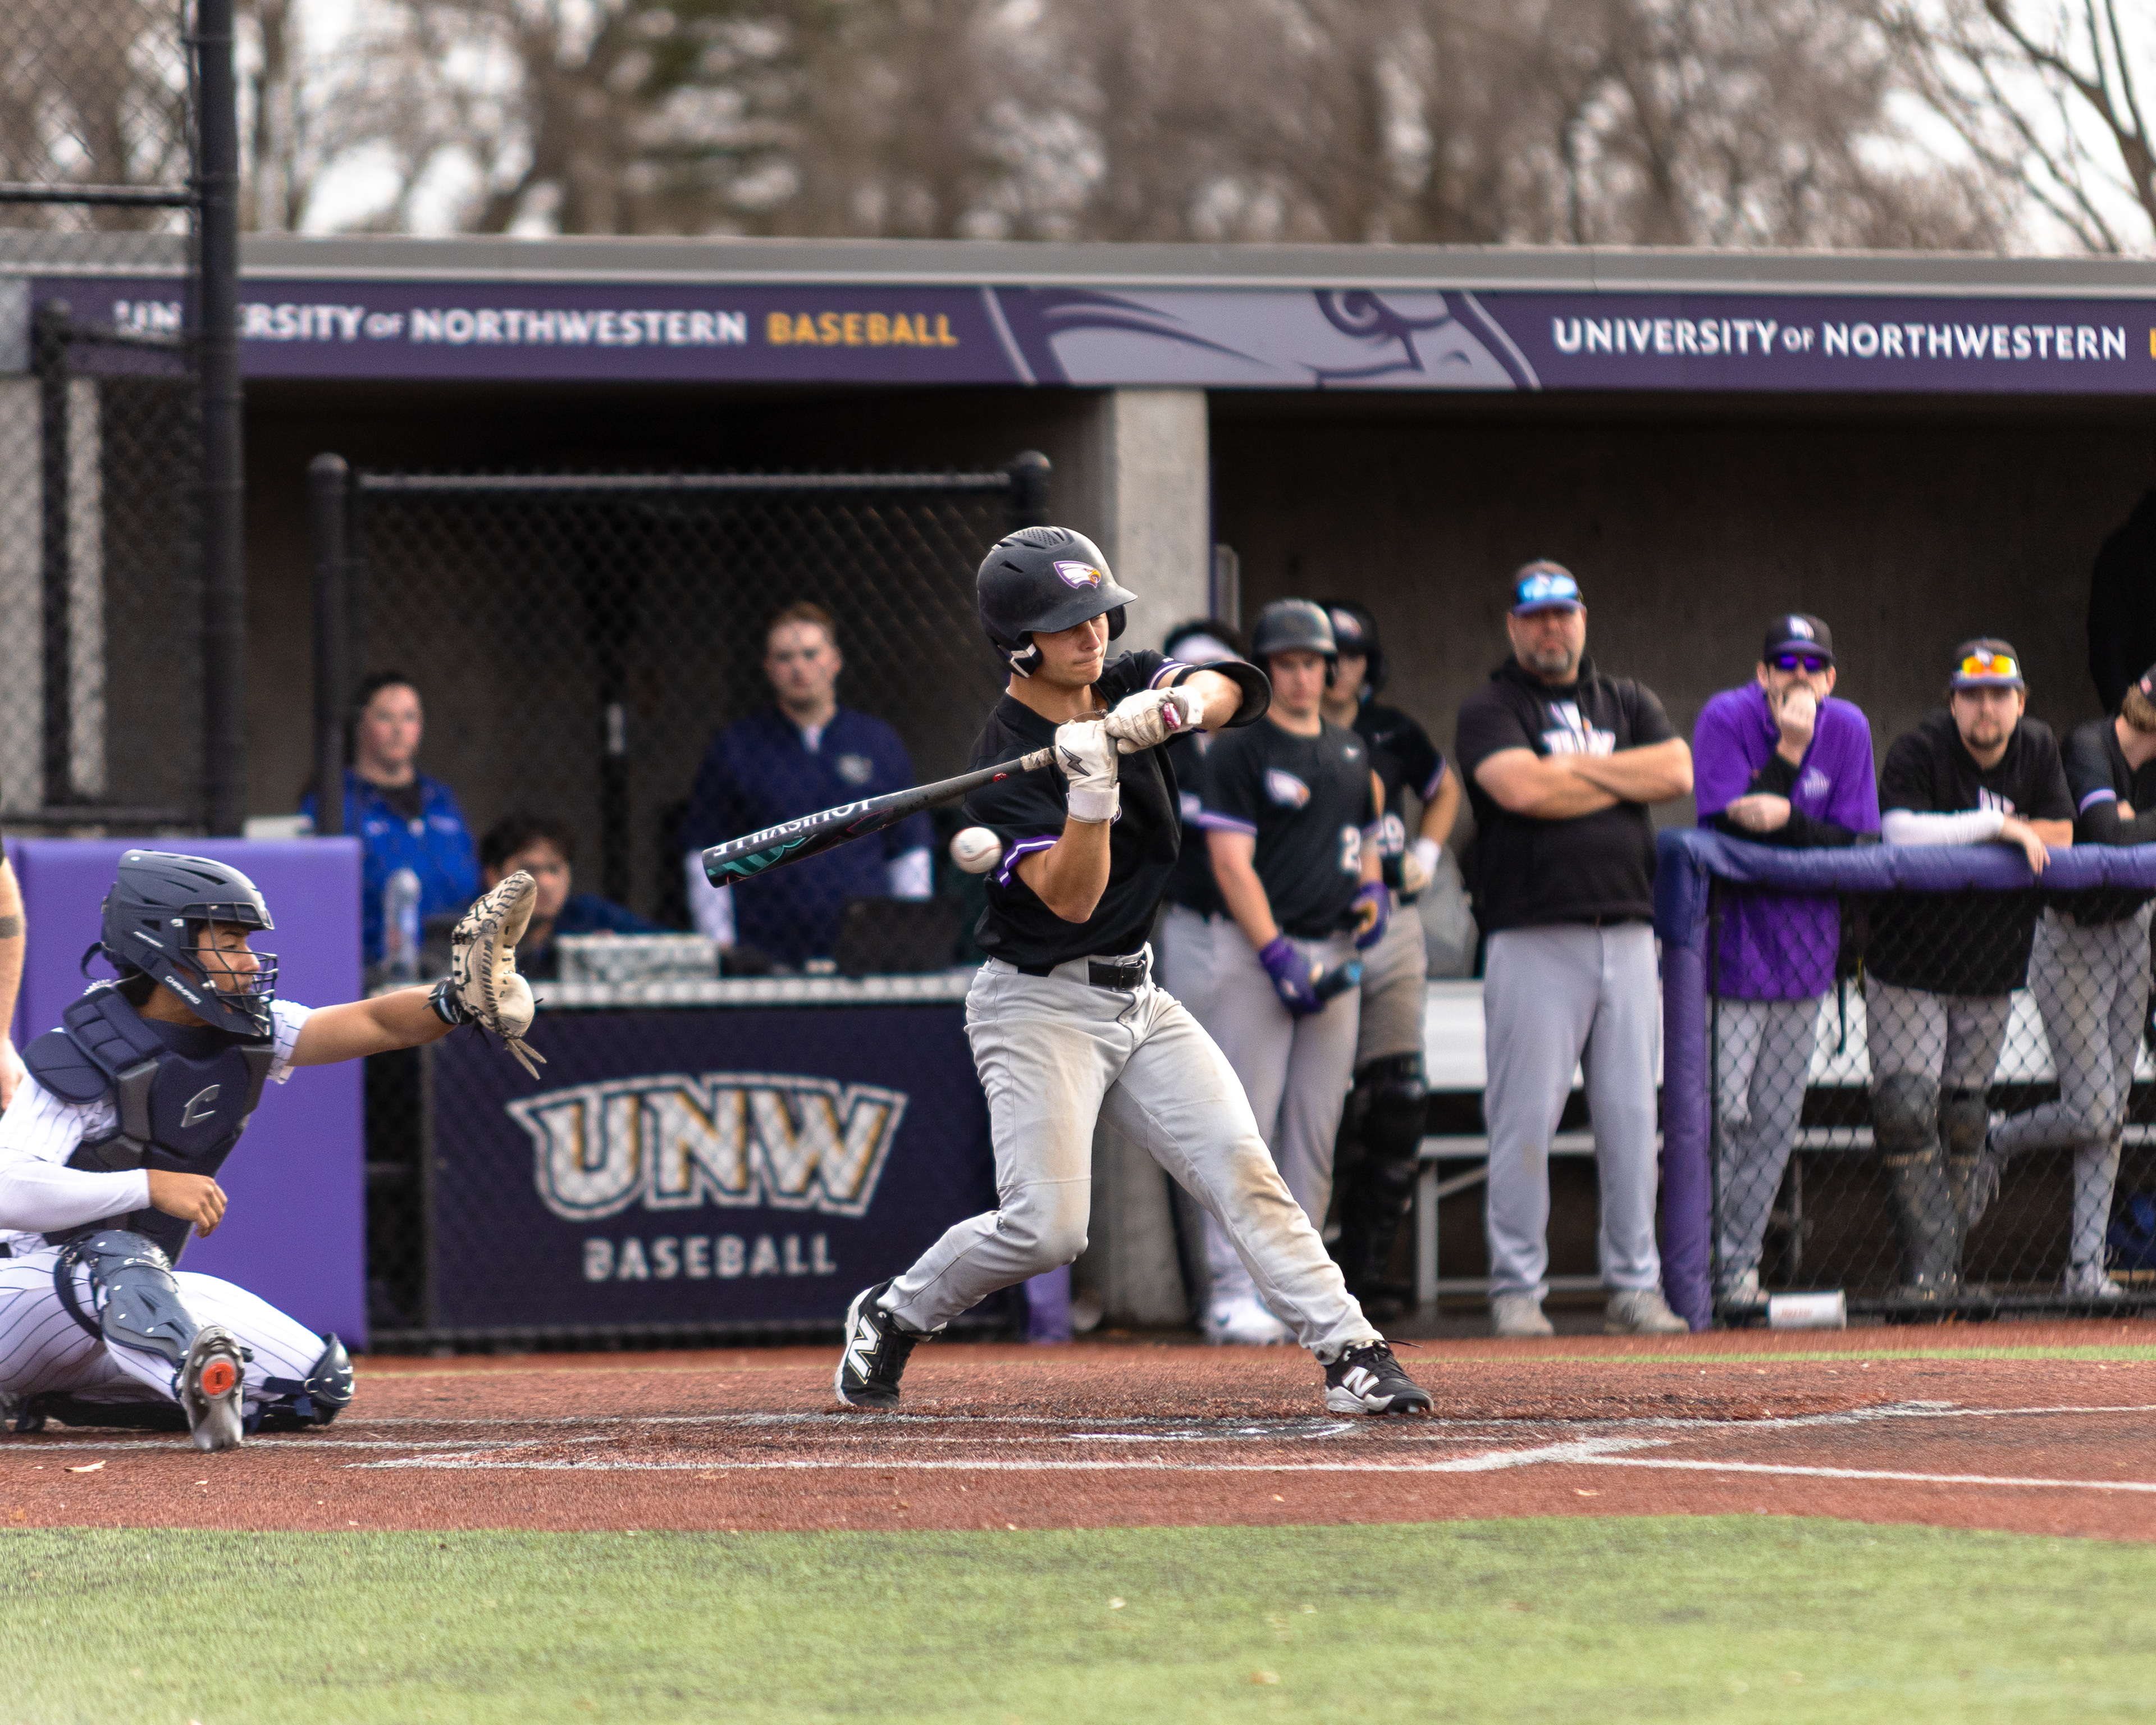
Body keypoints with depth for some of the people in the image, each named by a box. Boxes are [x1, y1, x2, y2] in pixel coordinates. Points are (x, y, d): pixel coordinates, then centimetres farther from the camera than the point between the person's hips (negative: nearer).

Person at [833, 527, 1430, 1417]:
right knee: (1045, 1226, -14)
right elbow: (1071, 898, -24)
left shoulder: (1124, 688, 4)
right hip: (1041, 1003, -6)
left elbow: (1229, 688, -13)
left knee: (1240, 1166, -9)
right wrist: (1093, 788, -38)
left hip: (1138, 999, 6)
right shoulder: (1003, 763, -16)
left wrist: (1177, 704, -35)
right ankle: (891, 1317, 9)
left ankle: (1350, 1351, -13)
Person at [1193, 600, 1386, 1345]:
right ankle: (1235, 1291, -10)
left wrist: (1372, 887, 6)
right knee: (1246, 1127, -9)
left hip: (1335, 950, 6)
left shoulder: (1350, 752, 17)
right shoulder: (1239, 752, -5)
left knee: (1316, 1134, 6)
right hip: (1257, 950, -6)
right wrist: (1277, 955, -19)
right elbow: (1231, 862, -11)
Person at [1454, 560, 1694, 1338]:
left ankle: (1635, 1286, 8)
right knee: (1526, 1118, -6)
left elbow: (1679, 772, 1)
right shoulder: (1490, 711, 4)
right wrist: (1622, 780, -1)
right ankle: (1517, 1289, -1)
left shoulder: (1628, 703, 18)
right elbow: (1524, 789, -14)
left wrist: (1578, 768, -3)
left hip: (1627, 935, 4)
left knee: (1631, 1115, 3)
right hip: (1534, 940, -4)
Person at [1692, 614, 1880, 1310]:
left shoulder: (1847, 730, 0)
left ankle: (1737, 1266, 15)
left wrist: (1785, 820, -20)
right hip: (1730, 935, -4)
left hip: (1803, 950, 4)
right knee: (1719, 1109, -11)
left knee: (1776, 1121, 6)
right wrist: (1790, 750, -26)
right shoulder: (1725, 720, -11)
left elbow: (1855, 844, -4)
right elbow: (1732, 826, -20)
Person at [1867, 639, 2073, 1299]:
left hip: (1991, 970, 4)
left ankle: (1944, 1265, 17)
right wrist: (1996, 828, -24)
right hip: (1908, 968, -4)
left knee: (1963, 1115, 8)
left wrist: (1954, 838, -10)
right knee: (1908, 1110, -13)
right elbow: (1899, 831, -28)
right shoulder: (1918, 751, -12)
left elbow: (2059, 838, -1)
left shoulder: (2037, 750, 4)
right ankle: (1928, 1268, -10)